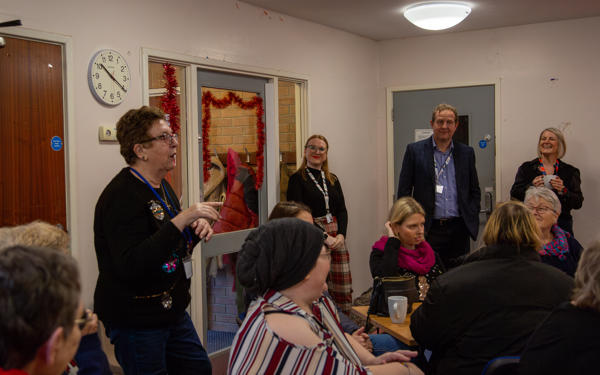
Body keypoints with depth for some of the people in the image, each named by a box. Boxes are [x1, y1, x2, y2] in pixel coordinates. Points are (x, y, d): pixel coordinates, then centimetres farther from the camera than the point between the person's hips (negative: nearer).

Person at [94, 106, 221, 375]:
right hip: (136, 321, -9)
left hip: (173, 310, 9)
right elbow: (131, 266, -33)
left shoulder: (162, 186, 10)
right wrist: (183, 219, -35)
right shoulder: (122, 196, -21)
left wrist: (196, 229, -1)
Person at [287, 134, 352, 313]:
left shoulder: (332, 179, 18)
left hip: (337, 237, 5)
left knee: (343, 288, 2)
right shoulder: (297, 179, 1)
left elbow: (342, 210, 12)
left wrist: (341, 234, -6)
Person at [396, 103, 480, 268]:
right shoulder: (415, 150, 2)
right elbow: (404, 191, 0)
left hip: (458, 229, 3)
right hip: (428, 229, -3)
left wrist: (471, 218, 5)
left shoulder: (466, 153, 11)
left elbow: (475, 191, 17)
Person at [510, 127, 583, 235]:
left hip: (561, 224, 1)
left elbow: (578, 203, 2)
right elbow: (514, 195, 0)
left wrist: (563, 191, -15)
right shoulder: (526, 168, 6)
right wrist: (531, 186, -16)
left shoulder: (570, 171, 6)